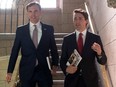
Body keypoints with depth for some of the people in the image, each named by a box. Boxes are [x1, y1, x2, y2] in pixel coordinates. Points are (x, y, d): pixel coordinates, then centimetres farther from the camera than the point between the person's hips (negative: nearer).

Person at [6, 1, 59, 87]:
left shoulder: (49, 29, 3)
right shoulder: (20, 30, 2)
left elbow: (53, 48, 8)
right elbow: (15, 51, 3)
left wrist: (55, 64, 0)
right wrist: (10, 71, 1)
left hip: (44, 70, 0)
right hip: (26, 70, 0)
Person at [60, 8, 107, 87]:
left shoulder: (95, 38, -2)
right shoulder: (67, 39, 1)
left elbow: (103, 61, -3)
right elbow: (63, 60, 5)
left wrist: (99, 53, -23)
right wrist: (66, 69, -15)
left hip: (90, 81, 0)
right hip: (72, 81, 0)